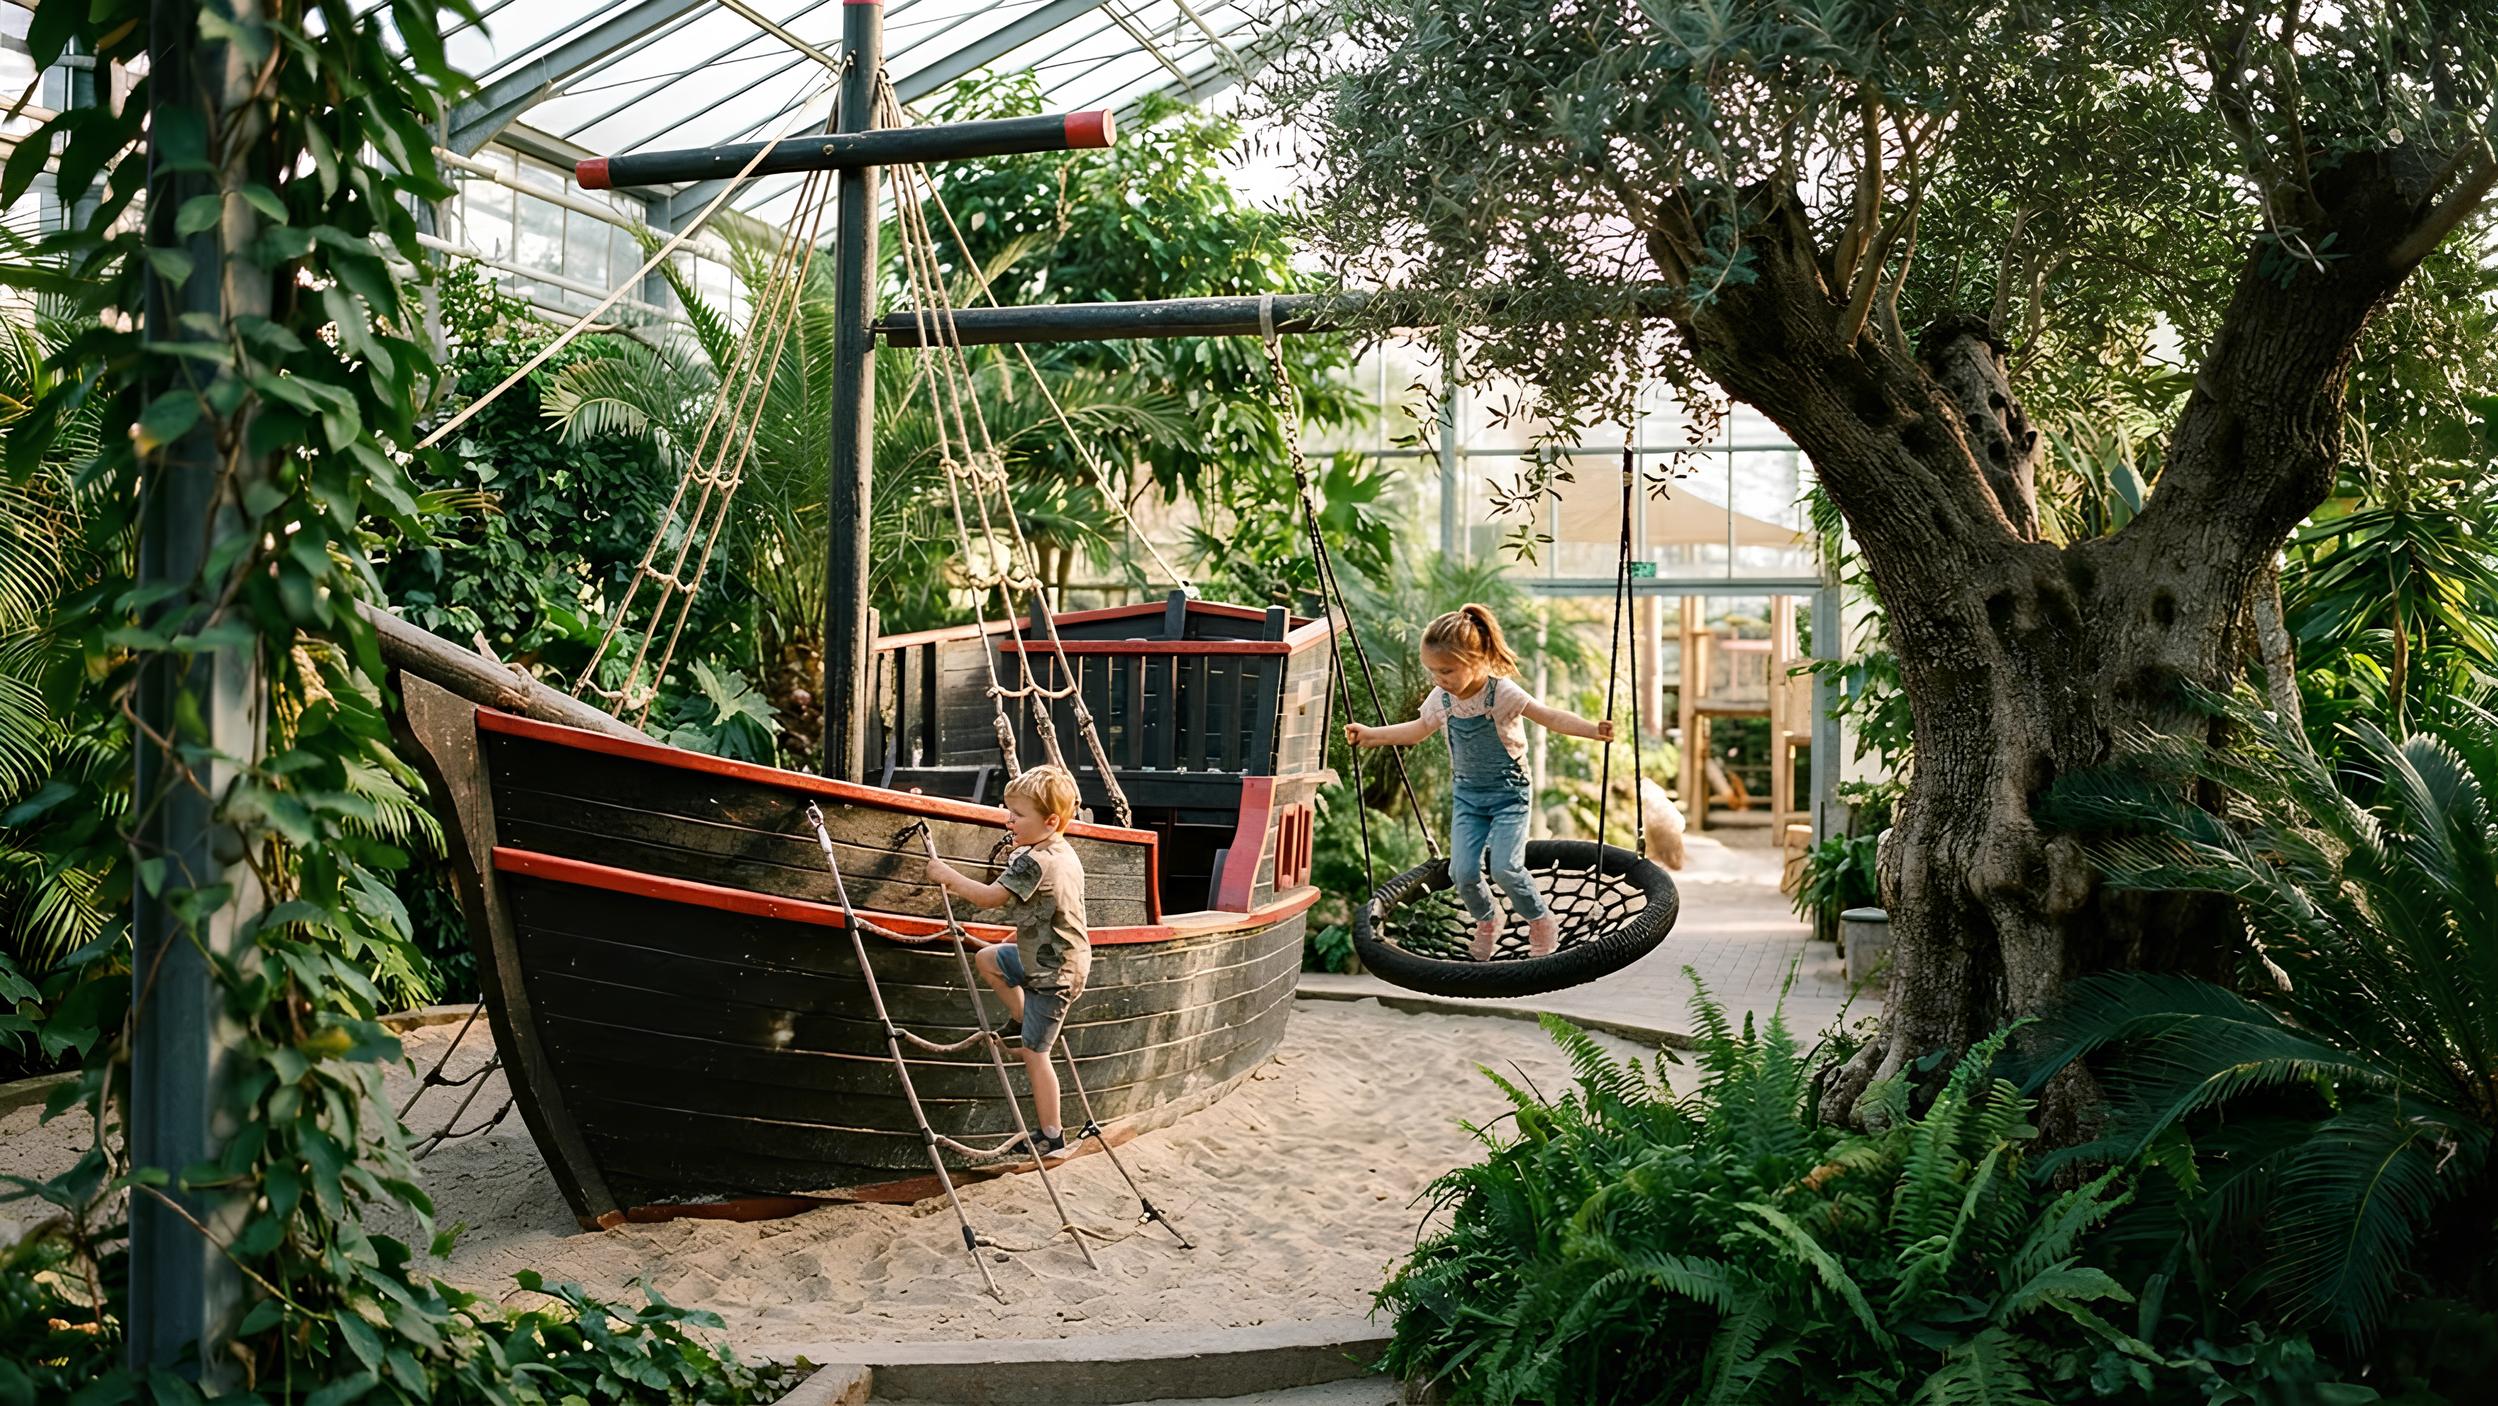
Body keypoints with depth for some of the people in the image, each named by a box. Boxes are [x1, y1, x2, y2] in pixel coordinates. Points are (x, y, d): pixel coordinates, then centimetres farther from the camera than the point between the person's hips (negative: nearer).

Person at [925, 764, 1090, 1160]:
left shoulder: (1034, 862, -27)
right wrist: (1024, 934, 23)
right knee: (986, 959, 22)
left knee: (1034, 1053, 0)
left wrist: (948, 875, -12)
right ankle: (1021, 1019, 29)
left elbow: (990, 897, -24)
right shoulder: (1064, 853, 3)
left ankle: (1051, 1136, 9)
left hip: (1052, 972, -10)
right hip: (1052, 956, 10)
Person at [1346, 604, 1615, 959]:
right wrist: (1370, 735, 14)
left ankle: (1541, 920, 10)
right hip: (1467, 794, 5)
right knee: (1462, 871, -8)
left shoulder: (1503, 693, -20)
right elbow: (1417, 730, 15)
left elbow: (1550, 717, -19)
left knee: (1505, 867, -18)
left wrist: (1593, 729, -34)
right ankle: (1486, 920, 23)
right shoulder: (1441, 699, -4)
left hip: (1508, 792, -4)